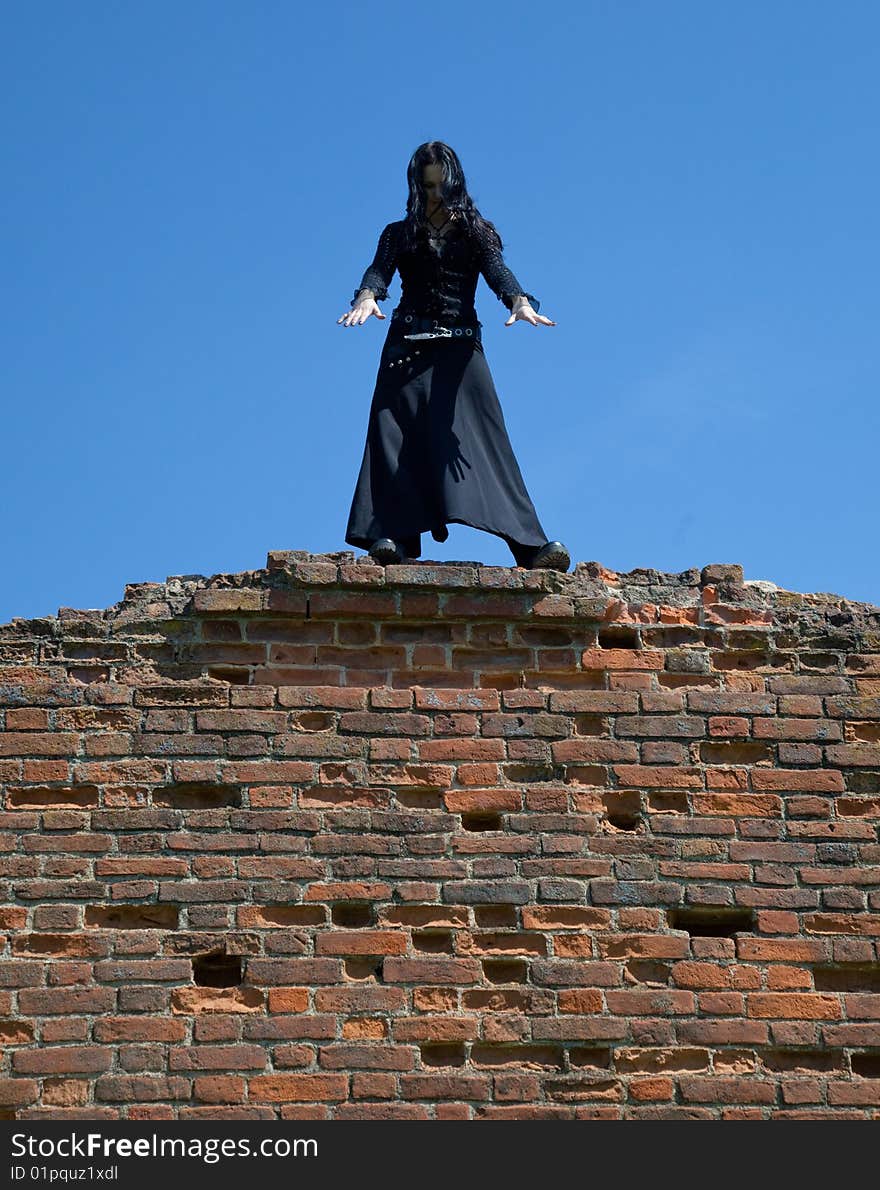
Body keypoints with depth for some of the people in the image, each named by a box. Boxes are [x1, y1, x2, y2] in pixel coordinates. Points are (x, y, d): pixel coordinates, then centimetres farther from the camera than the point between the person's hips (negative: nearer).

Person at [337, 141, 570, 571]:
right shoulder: (399, 234, 14)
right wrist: (366, 298, -29)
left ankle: (531, 544, -21)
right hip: (408, 346, 1)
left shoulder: (476, 232, 13)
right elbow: (378, 271, -5)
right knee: (397, 438, -15)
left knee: (482, 439, -12)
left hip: (461, 347, -1)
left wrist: (520, 302, -29)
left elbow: (498, 271, -6)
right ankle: (392, 536, -23)